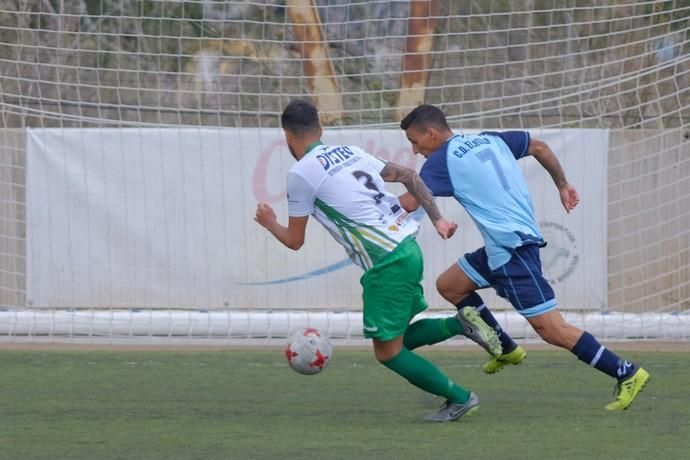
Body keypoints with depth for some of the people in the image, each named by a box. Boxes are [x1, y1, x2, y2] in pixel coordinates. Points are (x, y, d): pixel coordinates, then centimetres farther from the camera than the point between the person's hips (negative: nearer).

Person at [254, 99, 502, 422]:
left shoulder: (301, 173, -5)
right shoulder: (349, 151, 17)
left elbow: (294, 241, 3)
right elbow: (406, 175, 19)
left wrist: (269, 223, 24)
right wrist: (436, 218, 19)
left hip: (386, 262, -8)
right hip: (406, 246, 8)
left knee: (388, 352, 3)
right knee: (396, 340, 20)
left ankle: (459, 398, 4)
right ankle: (460, 323, 3)